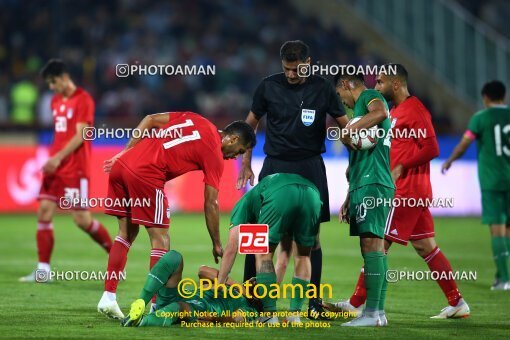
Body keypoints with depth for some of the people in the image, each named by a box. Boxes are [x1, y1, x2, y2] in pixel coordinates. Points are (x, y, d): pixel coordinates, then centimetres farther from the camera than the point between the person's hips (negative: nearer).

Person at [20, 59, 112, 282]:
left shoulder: (83, 100, -9)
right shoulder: (56, 101, 15)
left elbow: (80, 136, -16)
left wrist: (59, 157, -23)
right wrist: (52, 160, 16)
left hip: (75, 169, -8)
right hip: (55, 167, 8)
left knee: (81, 219, -8)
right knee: (44, 212, -3)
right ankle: (43, 270, -2)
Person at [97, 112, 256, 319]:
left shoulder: (194, 119, 20)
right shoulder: (215, 156, 2)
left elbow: (150, 120, 17)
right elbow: (210, 204, 3)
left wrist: (125, 154, 17)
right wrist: (217, 245, 12)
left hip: (122, 163, 8)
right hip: (145, 175, -8)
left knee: (127, 234, 17)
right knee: (160, 239, 4)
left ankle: (108, 297, 15)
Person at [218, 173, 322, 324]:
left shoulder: (245, 203, 34)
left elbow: (231, 249, 22)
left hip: (280, 196, -5)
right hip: (312, 194, 5)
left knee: (263, 254, 15)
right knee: (303, 255, 25)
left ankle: (270, 315, 7)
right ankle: (295, 314, 18)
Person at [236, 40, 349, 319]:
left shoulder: (322, 88, -1)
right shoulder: (269, 86, 0)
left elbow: (344, 124, 6)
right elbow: (251, 123, 11)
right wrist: (246, 163, 9)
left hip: (310, 168, 0)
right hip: (275, 165, 0)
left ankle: (313, 302, 6)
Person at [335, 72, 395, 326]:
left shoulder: (368, 97, -1)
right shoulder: (362, 107, 28)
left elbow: (381, 112, -29)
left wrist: (350, 129, -21)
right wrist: (348, 199, 30)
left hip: (372, 184, -10)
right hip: (366, 184, 10)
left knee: (370, 244, -14)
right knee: (375, 247, 8)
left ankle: (372, 313, -20)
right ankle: (379, 312, 8)